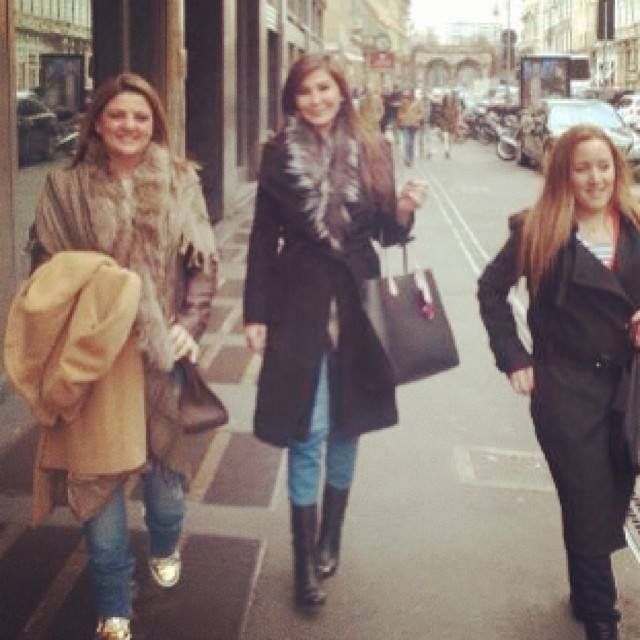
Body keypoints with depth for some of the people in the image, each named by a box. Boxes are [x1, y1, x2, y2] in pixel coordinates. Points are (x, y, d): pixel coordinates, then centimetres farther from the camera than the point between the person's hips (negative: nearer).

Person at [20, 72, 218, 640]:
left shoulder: (180, 181, -1)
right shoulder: (67, 188, -2)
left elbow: (203, 263, 2)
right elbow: (47, 270, 2)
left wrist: (189, 325, -10)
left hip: (161, 348, 1)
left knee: (164, 455, 16)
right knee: (98, 469, 2)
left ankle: (166, 546, 48)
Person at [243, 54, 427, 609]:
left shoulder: (373, 150, 2)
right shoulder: (280, 155, -2)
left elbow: (386, 233, 7)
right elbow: (264, 237, 0)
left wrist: (405, 210, -15)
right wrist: (255, 314, -3)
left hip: (358, 302, 2)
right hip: (301, 303, -2)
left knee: (348, 424, 13)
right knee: (308, 431, 0)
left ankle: (331, 536, 33)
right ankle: (306, 558, 11)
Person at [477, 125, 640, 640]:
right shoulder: (538, 230, -7)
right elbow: (491, 290, 0)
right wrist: (514, 358, -5)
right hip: (566, 390, -3)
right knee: (590, 509, 4)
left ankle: (587, 594, 37)